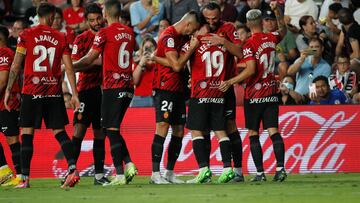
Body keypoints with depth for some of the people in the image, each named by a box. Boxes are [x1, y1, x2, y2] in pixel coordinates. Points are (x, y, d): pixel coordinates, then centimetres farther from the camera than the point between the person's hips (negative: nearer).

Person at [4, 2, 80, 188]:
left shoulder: (26, 35, 0)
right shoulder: (60, 38, 5)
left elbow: (16, 65, -1)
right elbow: (69, 68, 2)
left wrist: (8, 90, 5)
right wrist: (74, 94, 5)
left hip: (31, 92, -2)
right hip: (54, 92, 2)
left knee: (27, 134, 3)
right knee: (59, 132, 7)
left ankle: (25, 178, 0)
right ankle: (72, 169, -9)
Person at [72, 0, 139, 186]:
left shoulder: (104, 33, -8)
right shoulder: (129, 33, 12)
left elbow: (90, 59, 0)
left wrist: (70, 66, 15)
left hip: (112, 87, -7)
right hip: (128, 87, 7)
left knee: (111, 130, -4)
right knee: (113, 130, 16)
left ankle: (120, 174, -8)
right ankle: (129, 164, 5)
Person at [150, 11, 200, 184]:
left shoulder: (182, 37, 15)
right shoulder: (169, 37, -13)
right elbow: (177, 65, -18)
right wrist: (192, 47, -11)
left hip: (178, 88, 10)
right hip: (165, 88, -10)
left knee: (179, 131, 9)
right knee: (163, 128, -14)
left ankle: (170, 172, 15)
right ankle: (155, 174, -15)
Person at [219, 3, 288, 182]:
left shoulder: (249, 44, -14)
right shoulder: (271, 38, 4)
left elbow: (251, 70, -21)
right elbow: (283, 30, 27)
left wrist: (230, 82, -18)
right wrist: (276, 10, 28)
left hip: (254, 95, -5)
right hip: (271, 93, 5)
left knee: (253, 134, 2)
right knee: (273, 131, 2)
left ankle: (260, 172, -2)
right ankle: (280, 167, -10)